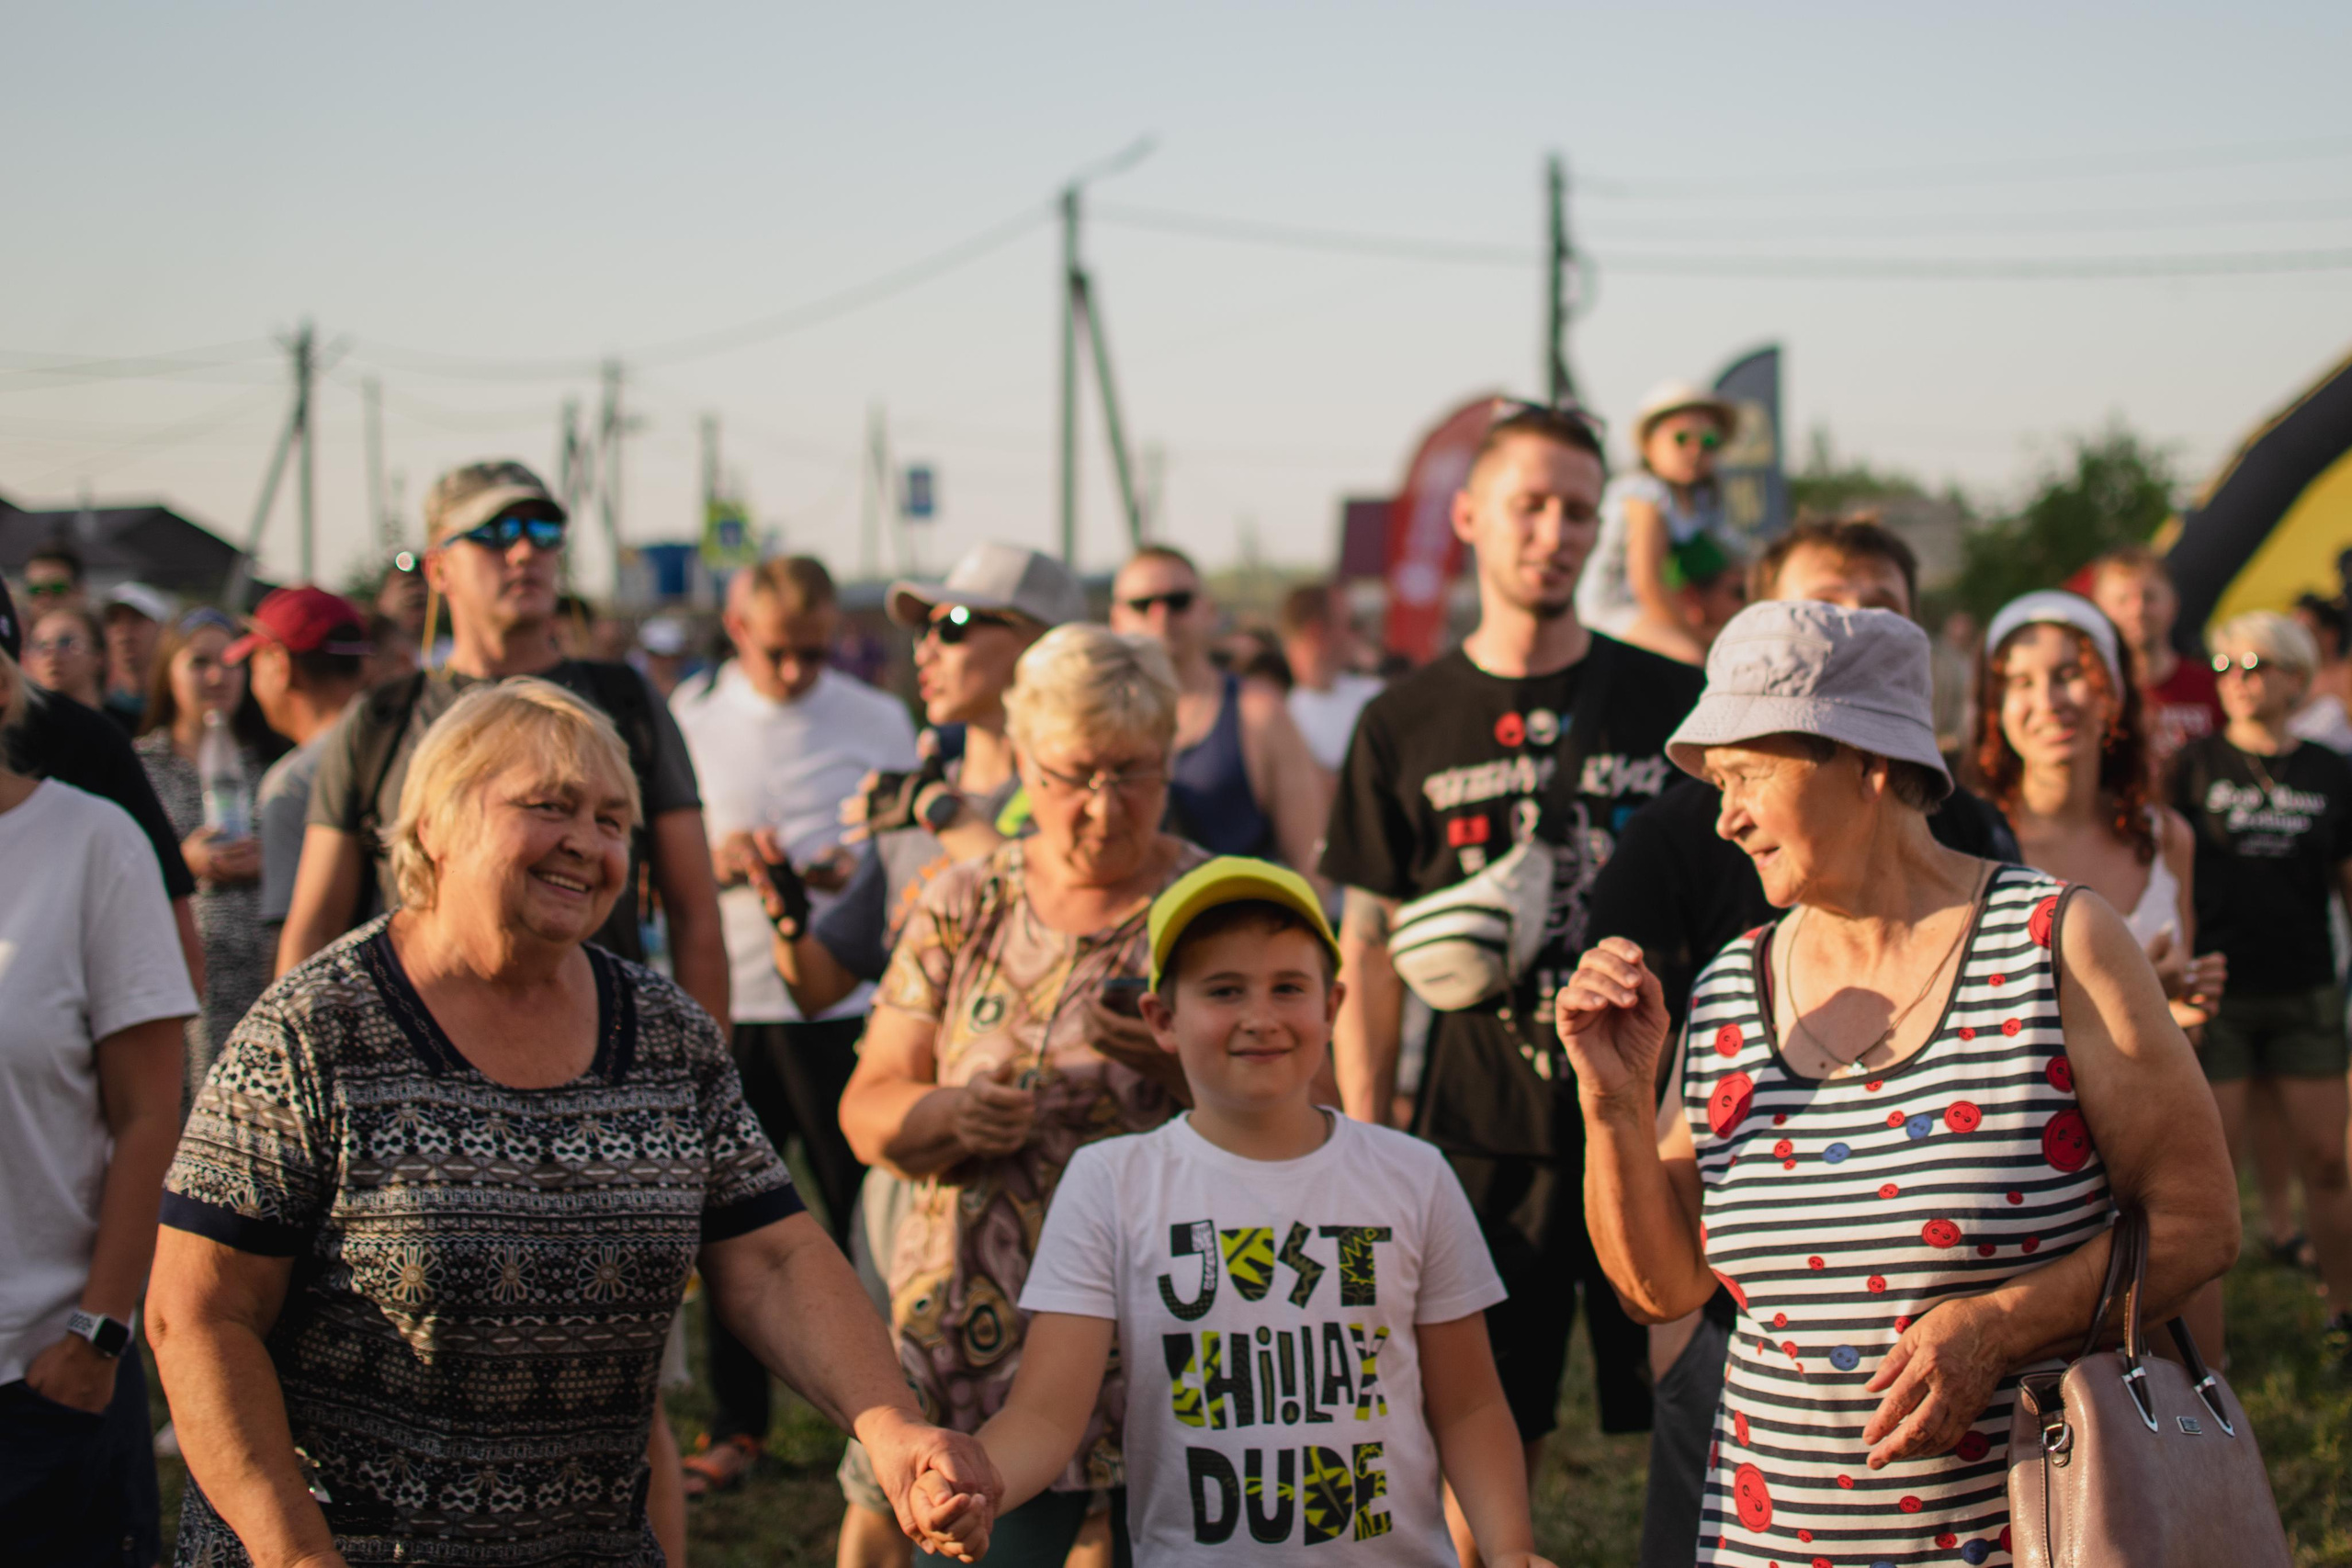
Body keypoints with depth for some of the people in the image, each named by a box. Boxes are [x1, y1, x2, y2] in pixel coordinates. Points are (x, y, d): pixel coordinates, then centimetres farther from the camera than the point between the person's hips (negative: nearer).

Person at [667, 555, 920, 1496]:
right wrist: (714, 861, -14)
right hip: (725, 1004, 2)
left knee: (867, 1220, 0)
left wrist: (845, 875, -14)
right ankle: (736, 1426, 17)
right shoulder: (687, 720, 6)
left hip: (842, 1005, -1)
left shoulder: (878, 722, 4)